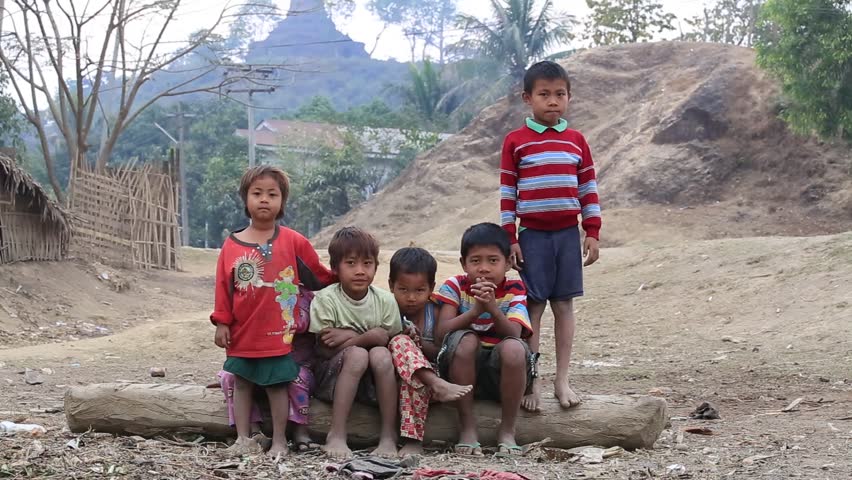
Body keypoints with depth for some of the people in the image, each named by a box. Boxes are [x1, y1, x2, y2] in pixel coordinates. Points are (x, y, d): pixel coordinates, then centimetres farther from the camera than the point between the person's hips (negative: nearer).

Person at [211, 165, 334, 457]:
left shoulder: (293, 242, -4)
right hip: (242, 332, 3)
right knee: (241, 383, 10)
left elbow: (320, 275, 8)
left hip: (279, 332, -2)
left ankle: (279, 441, 13)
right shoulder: (232, 245, -1)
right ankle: (243, 439, 20)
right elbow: (223, 286, 2)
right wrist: (222, 322, 0)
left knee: (277, 385, 3)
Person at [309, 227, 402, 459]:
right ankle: (336, 435, -30)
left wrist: (349, 337, -21)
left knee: (381, 355, -28)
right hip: (331, 378, -2)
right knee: (357, 354, -31)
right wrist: (366, 337, -17)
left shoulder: (385, 300, -3)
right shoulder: (326, 299, -11)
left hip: (372, 381, 2)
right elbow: (324, 351, -12)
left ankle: (388, 435, -22)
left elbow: (387, 341, -7)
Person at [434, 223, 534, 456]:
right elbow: (441, 331, -15)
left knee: (513, 348, -32)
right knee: (465, 339, -31)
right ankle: (467, 427, -19)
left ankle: (507, 430, -14)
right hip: (461, 371, 0)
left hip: (503, 372, 0)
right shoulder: (454, 286, -1)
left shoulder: (514, 290, -1)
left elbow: (514, 334, -17)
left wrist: (492, 308, -35)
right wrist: (475, 310, -29)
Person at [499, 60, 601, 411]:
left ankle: (562, 379, 11)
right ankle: (531, 380, 4)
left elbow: (588, 189, 9)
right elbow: (507, 193, -1)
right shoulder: (515, 141, 0)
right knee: (534, 305, -1)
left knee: (564, 304, 5)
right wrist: (509, 238, -5)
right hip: (532, 235, -2)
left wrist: (592, 232, 4)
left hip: (568, 234, 2)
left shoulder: (576, 140, 8)